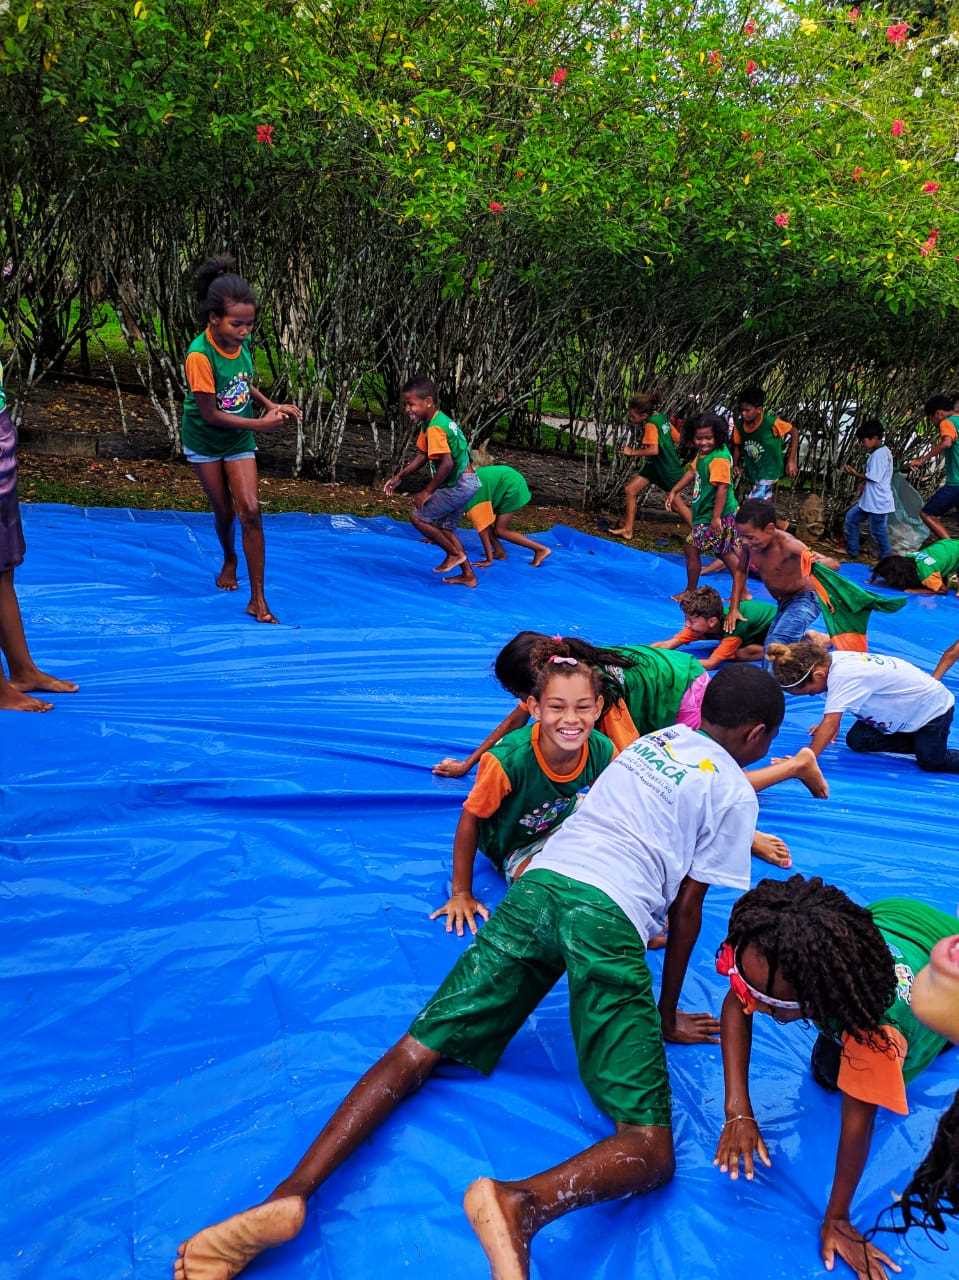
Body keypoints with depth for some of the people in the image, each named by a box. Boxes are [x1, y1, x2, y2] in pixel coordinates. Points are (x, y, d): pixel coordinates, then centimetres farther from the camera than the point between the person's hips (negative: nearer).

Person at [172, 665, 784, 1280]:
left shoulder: (654, 739, 29)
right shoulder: (737, 793, 12)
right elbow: (687, 913, 13)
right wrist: (667, 1015, 26)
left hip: (537, 885, 6)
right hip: (608, 916, -5)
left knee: (416, 1049, 6)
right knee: (650, 1153, -6)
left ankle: (291, 1193, -14)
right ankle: (522, 1204, -36)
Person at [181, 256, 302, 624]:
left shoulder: (243, 342, -12)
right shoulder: (200, 355, -29)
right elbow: (210, 414, -25)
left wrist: (271, 405, -8)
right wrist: (260, 424, -26)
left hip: (239, 441, 3)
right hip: (205, 442, -3)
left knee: (250, 512, -7)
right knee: (223, 510, 11)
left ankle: (258, 600, -3)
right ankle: (229, 559, 46)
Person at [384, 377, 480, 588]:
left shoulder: (434, 428, -21)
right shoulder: (439, 420, 11)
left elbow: (447, 463, -28)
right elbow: (421, 455, 16)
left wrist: (427, 491, -20)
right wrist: (398, 477, 11)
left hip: (459, 486, -10)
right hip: (466, 484, 10)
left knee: (418, 516, -4)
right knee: (445, 527, 18)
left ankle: (455, 553, 6)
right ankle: (468, 575, 21)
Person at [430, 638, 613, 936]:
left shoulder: (602, 751, -24)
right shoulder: (508, 761, -36)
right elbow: (470, 820, -20)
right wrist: (461, 894, -13)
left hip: (568, 818, 5)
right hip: (515, 847, -5)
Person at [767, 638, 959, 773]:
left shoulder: (843, 676, -38)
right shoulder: (831, 660, -14)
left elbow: (830, 723, -40)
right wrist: (827, 726, -5)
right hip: (902, 707, 9)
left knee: (931, 763, -11)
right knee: (856, 741, -3)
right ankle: (919, 741, 7)